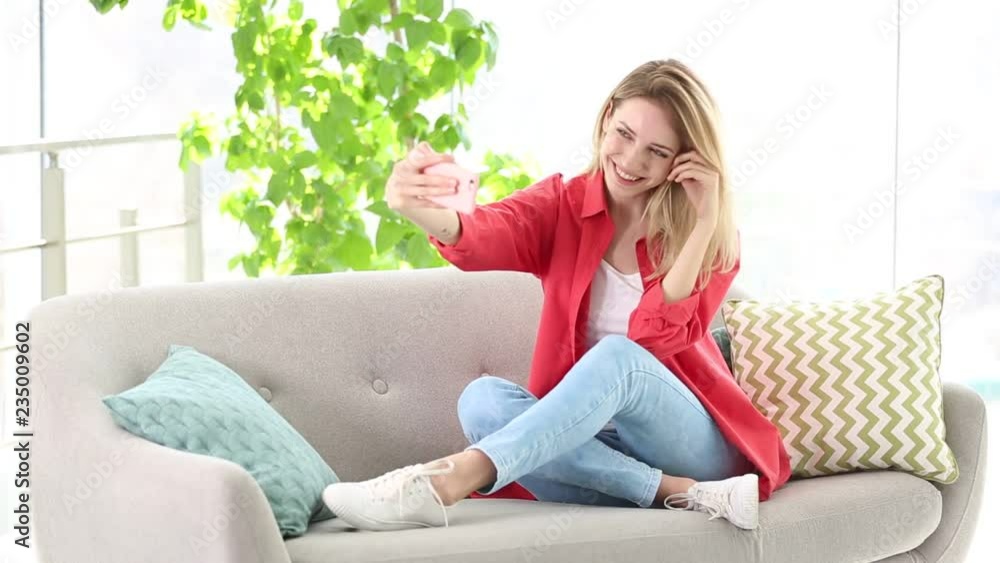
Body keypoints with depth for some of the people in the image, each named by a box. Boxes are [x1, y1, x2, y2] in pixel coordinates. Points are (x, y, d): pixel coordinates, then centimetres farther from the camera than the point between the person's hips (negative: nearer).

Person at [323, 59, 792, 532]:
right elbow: (489, 236, -23)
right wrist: (425, 212, -45)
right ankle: (676, 493, -31)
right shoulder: (563, 204, 2)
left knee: (618, 356, -32)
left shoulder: (711, 238, -2)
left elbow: (658, 338, -20)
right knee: (483, 399, -26)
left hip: (691, 441, -2)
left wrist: (704, 222, -23)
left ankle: (448, 480, -44)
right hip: (591, 436, 3)